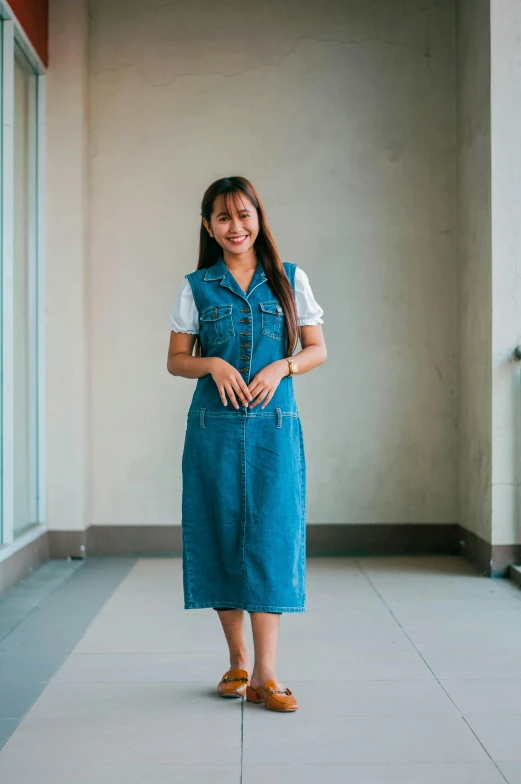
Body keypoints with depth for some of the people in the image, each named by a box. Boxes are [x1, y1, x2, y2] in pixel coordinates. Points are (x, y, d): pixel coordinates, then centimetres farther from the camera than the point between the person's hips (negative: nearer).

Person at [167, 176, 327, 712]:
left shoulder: (289, 280, 7)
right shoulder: (196, 286, 8)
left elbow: (317, 350, 8)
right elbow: (176, 359, 9)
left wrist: (282, 366, -11)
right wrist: (213, 364, -10)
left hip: (274, 427, -1)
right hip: (213, 427, 1)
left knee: (270, 537, -6)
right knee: (221, 538, 3)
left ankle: (265, 674, -3)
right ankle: (237, 661, 18)